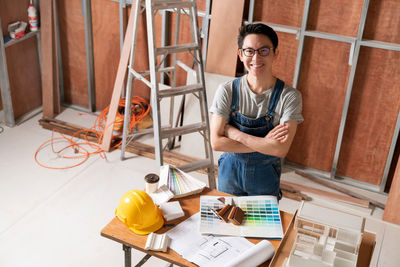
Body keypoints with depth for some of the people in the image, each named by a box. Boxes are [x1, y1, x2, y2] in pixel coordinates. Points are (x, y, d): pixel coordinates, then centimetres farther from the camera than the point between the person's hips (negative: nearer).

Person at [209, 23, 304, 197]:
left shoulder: (290, 96, -15)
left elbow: (281, 149, -23)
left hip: (266, 176, -1)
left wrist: (234, 133, -22)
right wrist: (264, 143, -21)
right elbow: (216, 142, -16)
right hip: (230, 171, 1)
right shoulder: (227, 91, -12)